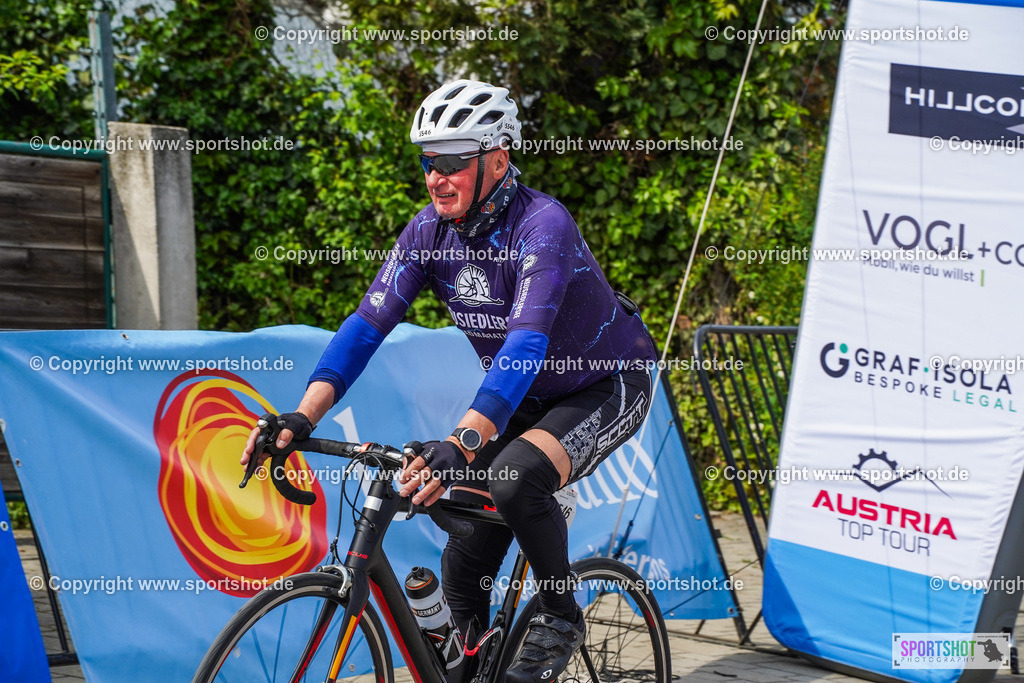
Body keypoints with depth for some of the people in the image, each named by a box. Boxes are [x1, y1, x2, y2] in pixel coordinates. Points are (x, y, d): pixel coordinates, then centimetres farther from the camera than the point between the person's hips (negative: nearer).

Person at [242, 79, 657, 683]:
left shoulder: (543, 224, -31)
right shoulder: (430, 231, -11)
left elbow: (527, 343, -43)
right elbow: (368, 324, -17)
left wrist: (463, 443, -56)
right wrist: (303, 416, -32)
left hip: (607, 387, -6)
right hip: (527, 395, 6)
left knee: (517, 477, -34)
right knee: (463, 571, -5)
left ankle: (561, 617, -9)